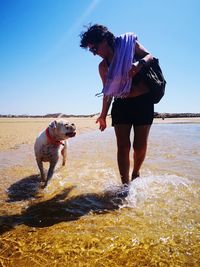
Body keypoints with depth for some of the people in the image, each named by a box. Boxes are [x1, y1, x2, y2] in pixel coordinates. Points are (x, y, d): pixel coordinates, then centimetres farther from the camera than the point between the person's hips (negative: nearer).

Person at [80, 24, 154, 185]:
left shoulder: (129, 43, 1)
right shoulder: (103, 66, 7)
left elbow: (150, 56, 1)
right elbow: (108, 92, 12)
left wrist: (140, 63, -22)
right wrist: (103, 115, 13)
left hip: (143, 101, -2)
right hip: (121, 105, 2)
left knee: (140, 146, -2)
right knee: (123, 146, -6)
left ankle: (135, 173, 26)